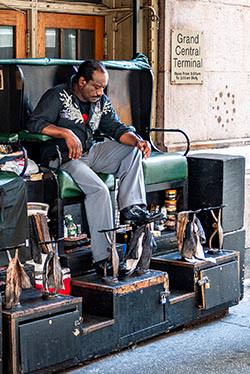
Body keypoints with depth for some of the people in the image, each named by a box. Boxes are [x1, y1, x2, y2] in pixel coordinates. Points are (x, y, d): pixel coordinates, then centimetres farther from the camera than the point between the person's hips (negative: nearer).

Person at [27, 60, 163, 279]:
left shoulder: (101, 101, 12)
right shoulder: (57, 96, -9)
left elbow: (116, 128, 9)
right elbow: (35, 124, -19)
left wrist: (137, 140, -12)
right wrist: (66, 133, -33)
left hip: (90, 152, 8)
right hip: (65, 158, -8)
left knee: (132, 149, -6)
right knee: (99, 190, -30)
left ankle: (131, 208, -16)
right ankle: (103, 259, -29)